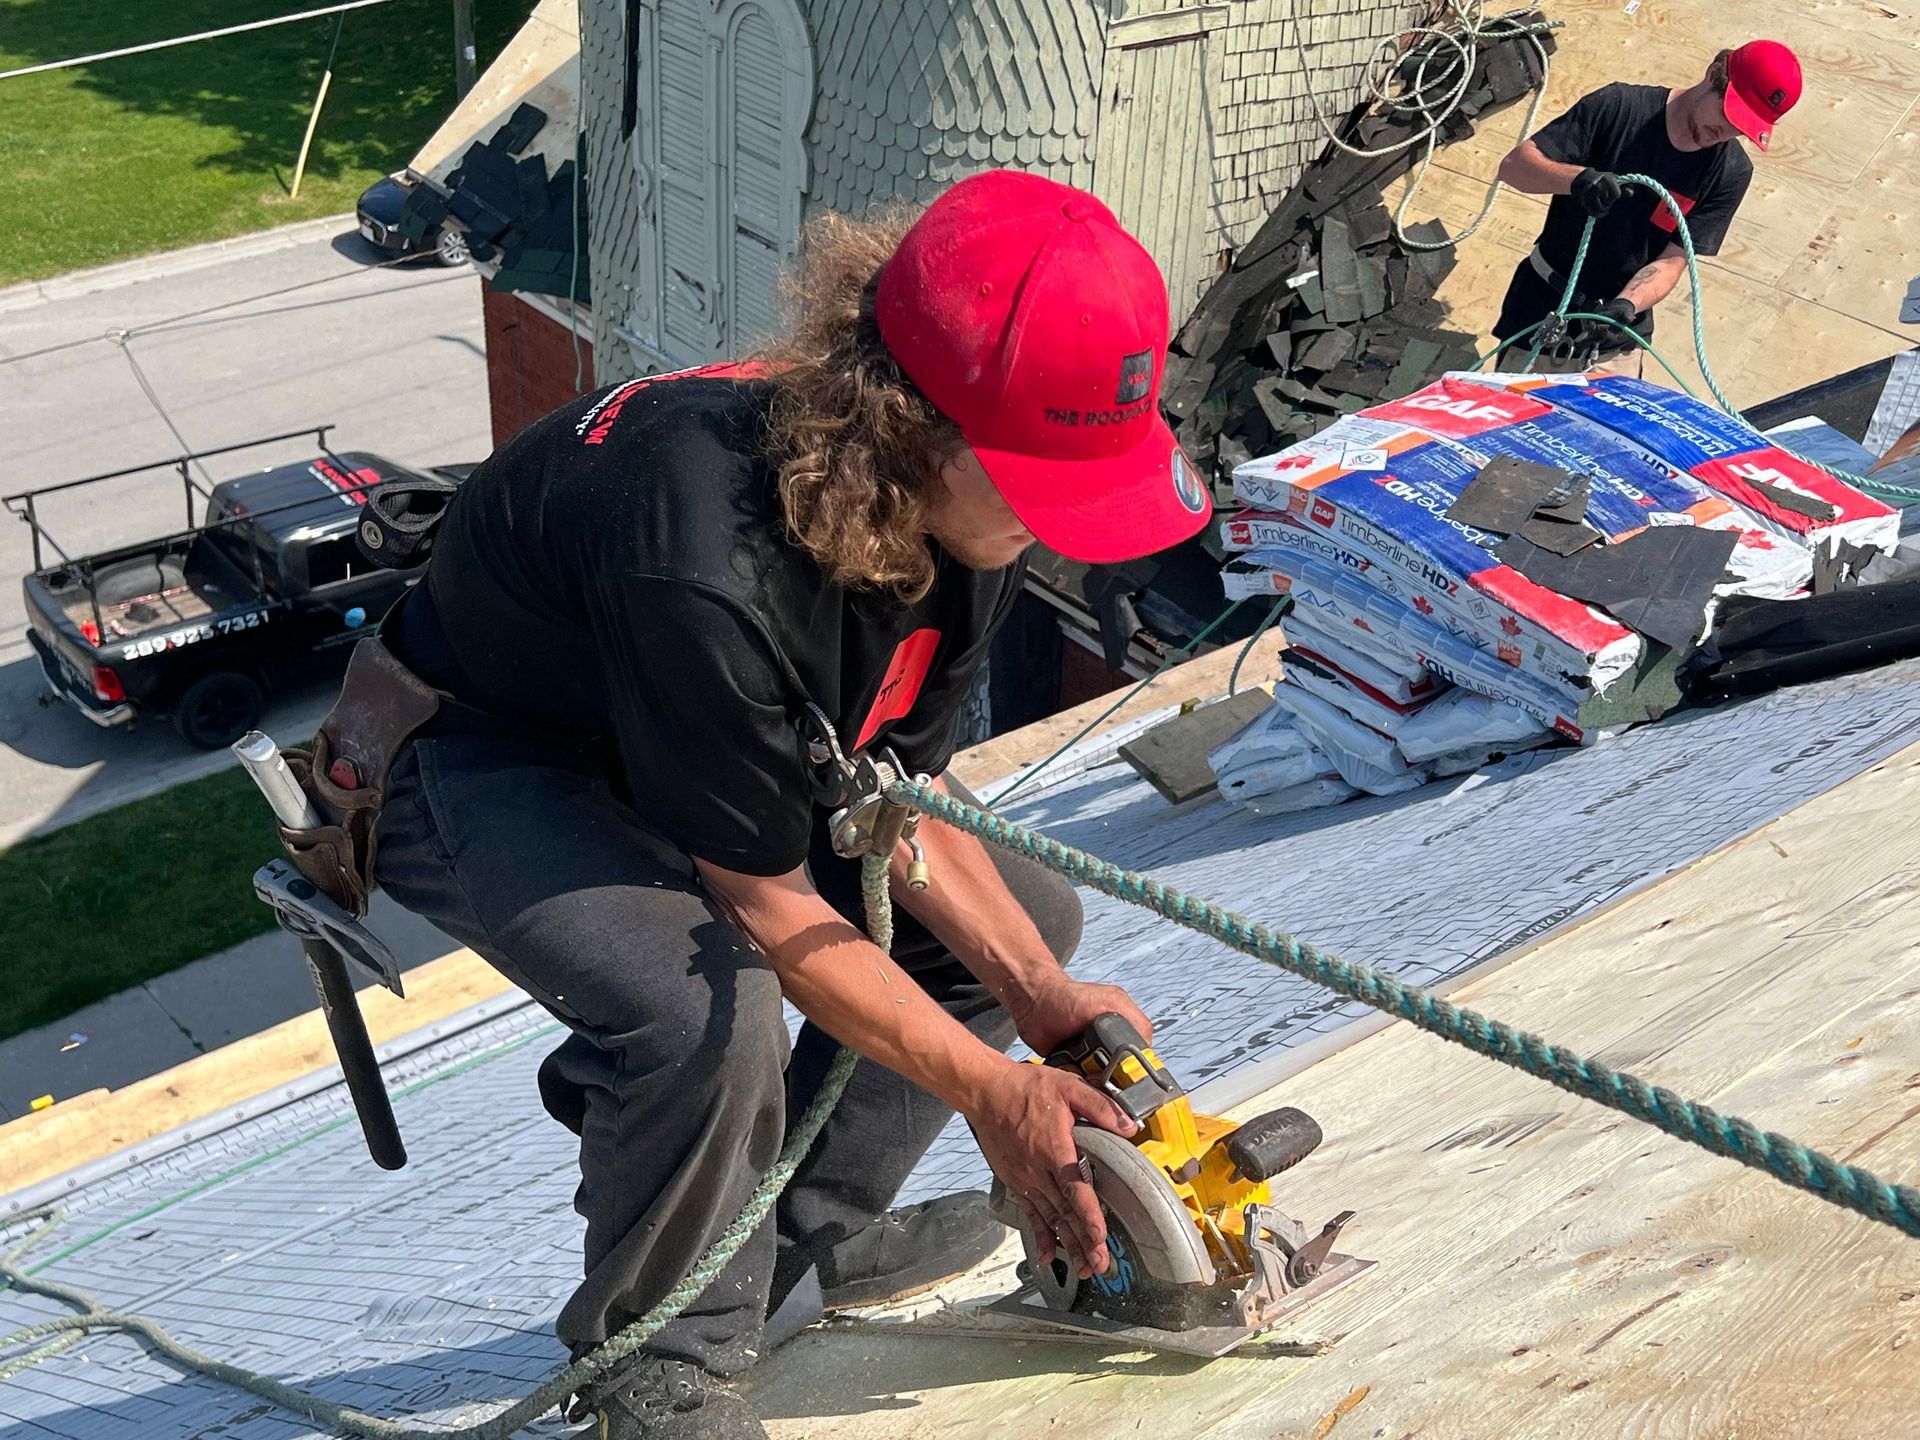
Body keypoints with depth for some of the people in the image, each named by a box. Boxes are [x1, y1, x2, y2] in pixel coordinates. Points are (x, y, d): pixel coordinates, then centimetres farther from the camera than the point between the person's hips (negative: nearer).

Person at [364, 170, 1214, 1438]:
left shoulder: (964, 506, -18)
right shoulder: (709, 570, -43)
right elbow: (769, 909, -30)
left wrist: (1034, 987, -17)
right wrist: (997, 1094, -24)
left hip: (736, 734, 8)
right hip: (487, 765, -8)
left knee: (1028, 914, 3)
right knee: (713, 1017, -35)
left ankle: (815, 1228, 18)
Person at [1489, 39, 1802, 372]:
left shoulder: (1731, 172, -6)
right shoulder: (1619, 107, -13)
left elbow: (1672, 261, -9)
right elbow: (1513, 164, -17)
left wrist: (1627, 305, -29)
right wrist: (1579, 178, -37)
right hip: (1543, 308, -2)